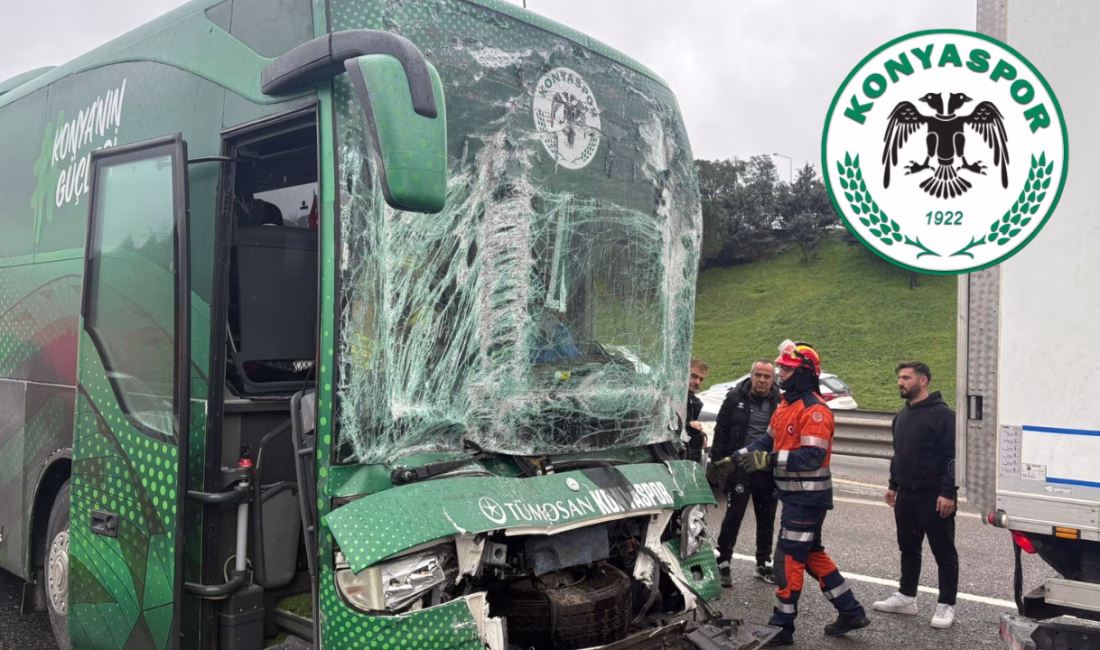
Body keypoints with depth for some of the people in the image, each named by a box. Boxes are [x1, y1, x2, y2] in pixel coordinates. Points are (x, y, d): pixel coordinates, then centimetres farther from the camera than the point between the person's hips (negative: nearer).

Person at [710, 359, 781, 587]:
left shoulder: (779, 402, 0)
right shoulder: (735, 398, -3)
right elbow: (721, 432, -2)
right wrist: (717, 462, -7)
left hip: (768, 470, 2)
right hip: (740, 467, -2)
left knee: (766, 520, 13)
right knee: (733, 516, -1)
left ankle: (763, 564, 27)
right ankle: (722, 563, 11)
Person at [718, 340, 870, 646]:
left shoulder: (815, 409, -19)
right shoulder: (787, 404, 13)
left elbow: (813, 456, -27)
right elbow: (770, 440, 17)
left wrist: (769, 460, -30)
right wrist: (739, 456, 4)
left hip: (807, 497, -10)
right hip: (795, 494, 10)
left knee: (788, 559, -3)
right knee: (812, 554, 18)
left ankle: (782, 626, 8)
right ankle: (850, 612, 29)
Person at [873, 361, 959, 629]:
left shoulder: (942, 414, -13)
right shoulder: (902, 415, 13)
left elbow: (954, 456, -17)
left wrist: (948, 492, -21)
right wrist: (893, 485, 20)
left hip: (934, 497, -8)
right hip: (905, 495, 8)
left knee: (943, 552, 4)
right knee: (908, 548, 16)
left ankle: (947, 605, 13)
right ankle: (906, 596, 27)